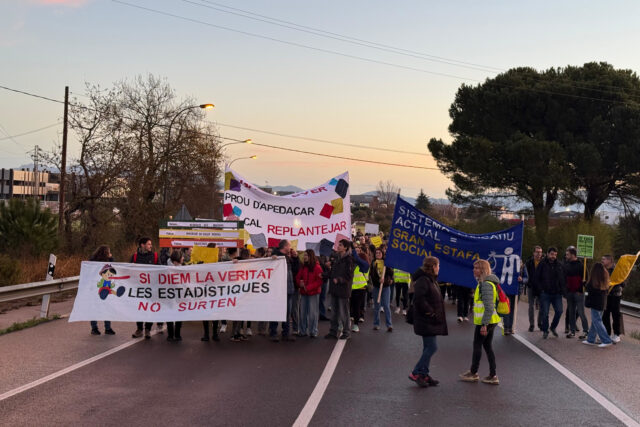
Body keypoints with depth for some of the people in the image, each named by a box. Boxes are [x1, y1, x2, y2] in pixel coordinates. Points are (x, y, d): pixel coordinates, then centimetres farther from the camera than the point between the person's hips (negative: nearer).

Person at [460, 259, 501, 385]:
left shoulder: (486, 284, -19)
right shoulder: (483, 283, 14)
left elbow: (489, 307, -24)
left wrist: (484, 324, -25)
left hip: (485, 321, -10)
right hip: (490, 321, 10)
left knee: (477, 345, 3)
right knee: (487, 346, 13)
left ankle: (473, 373, 15)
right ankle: (493, 376, 14)